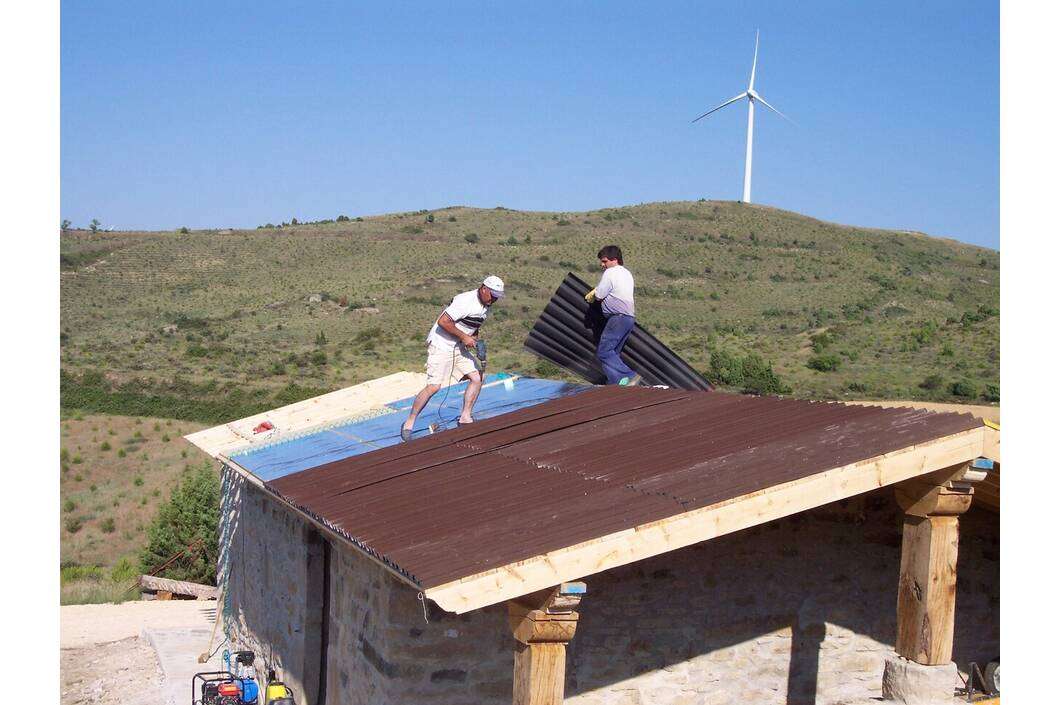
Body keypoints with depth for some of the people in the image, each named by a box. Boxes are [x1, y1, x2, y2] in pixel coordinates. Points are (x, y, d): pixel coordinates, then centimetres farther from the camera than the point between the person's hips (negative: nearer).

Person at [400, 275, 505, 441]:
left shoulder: (486, 306, 7)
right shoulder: (465, 301, -23)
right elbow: (443, 321, -26)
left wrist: (475, 340, 2)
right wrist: (464, 337, -20)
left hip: (459, 347, 9)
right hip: (441, 345, -9)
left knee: (477, 378, 2)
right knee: (434, 386, -14)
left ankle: (465, 417, 13)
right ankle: (409, 423, -4)